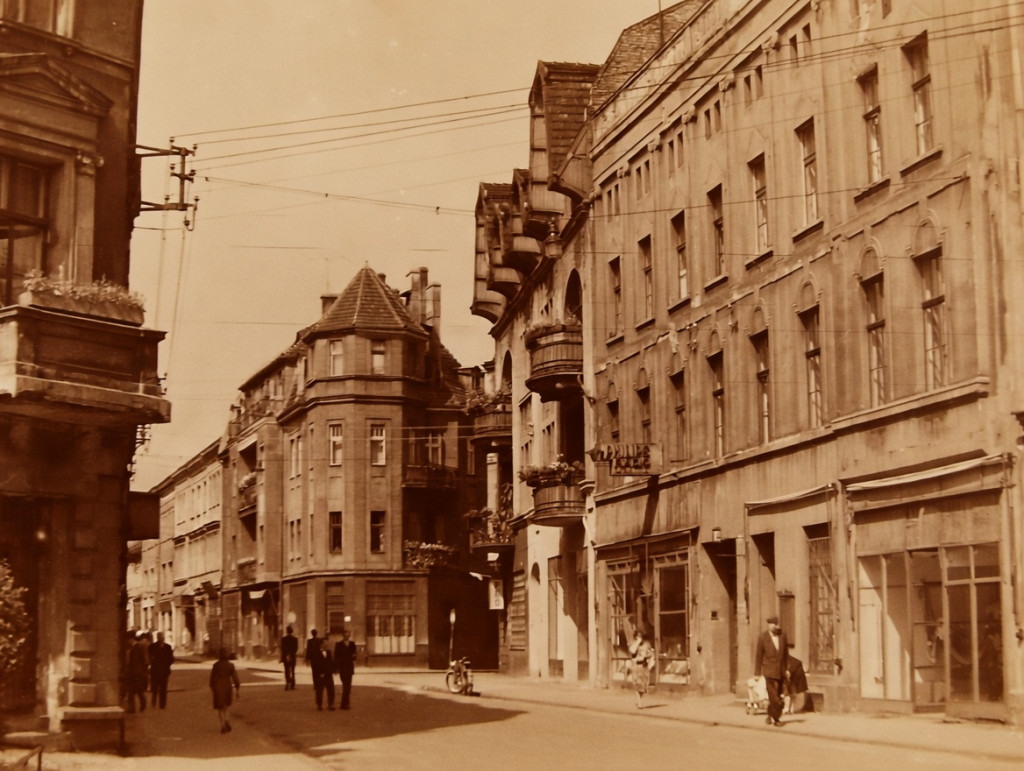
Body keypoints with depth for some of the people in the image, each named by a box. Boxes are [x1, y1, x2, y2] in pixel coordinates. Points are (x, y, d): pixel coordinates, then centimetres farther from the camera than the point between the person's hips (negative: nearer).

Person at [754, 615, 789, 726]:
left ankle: (771, 716, 25)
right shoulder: (762, 637, -9)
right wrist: (757, 673, -3)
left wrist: (787, 668, 6)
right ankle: (776, 718, 2)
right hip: (769, 670, -4)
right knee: (774, 696, -9)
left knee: (776, 695, 10)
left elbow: (786, 653, 9)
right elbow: (758, 656, -4)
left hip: (781, 670, 4)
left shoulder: (782, 635, 1)